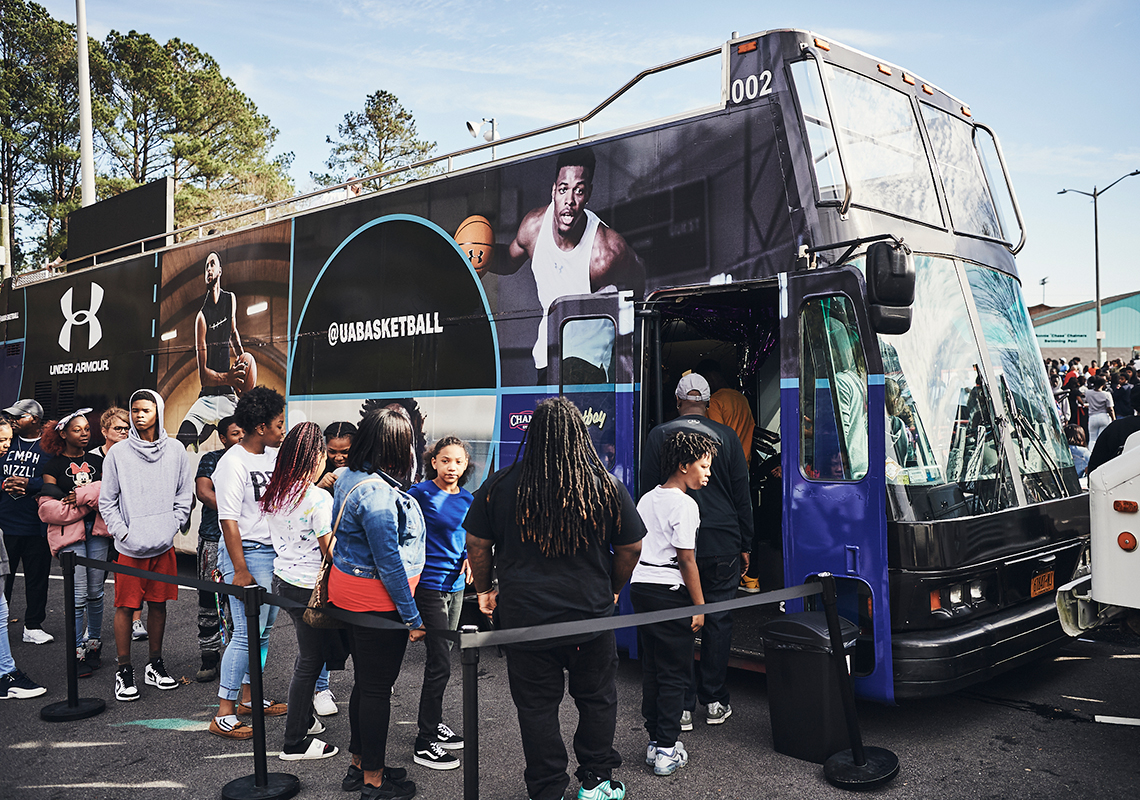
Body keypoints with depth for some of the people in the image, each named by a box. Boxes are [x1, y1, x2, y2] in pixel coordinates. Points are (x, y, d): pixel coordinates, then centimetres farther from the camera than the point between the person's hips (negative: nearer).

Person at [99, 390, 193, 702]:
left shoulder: (176, 452, 4)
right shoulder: (118, 454, -1)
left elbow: (184, 497, 8)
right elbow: (107, 502, 1)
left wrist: (171, 528, -2)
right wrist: (123, 533, -9)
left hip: (163, 546, 2)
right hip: (130, 547, -2)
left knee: (158, 604, 10)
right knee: (125, 606, 1)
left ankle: (155, 665, 22)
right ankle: (124, 671, 11)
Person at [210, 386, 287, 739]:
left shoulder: (273, 455, 9)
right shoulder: (233, 463, -15)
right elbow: (229, 521, -18)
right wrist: (240, 571, -20)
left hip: (275, 551, 8)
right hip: (247, 552, -8)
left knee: (264, 630, 16)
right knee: (247, 634, -7)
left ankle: (248, 698, 31)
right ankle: (223, 716, 2)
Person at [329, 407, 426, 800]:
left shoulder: (349, 479, 7)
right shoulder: (378, 492, -24)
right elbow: (388, 561, -24)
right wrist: (412, 617, -17)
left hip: (349, 593, 10)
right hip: (378, 600, -10)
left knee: (365, 682, 20)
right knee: (377, 687, 2)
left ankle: (359, 764, 33)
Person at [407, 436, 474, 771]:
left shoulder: (467, 499, 7)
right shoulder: (420, 493, -13)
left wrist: (468, 558, -1)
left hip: (455, 585, 7)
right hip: (429, 585, -7)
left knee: (442, 658, 18)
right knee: (439, 663, -6)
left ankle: (435, 724, 33)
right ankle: (424, 743, 4)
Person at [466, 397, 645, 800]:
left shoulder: (500, 486, -7)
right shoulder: (607, 487, -7)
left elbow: (477, 544, 1)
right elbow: (631, 547, 2)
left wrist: (484, 589, 16)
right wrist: (613, 590, 17)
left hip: (524, 614, 0)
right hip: (591, 614, 0)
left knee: (537, 706, 12)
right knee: (597, 699, 19)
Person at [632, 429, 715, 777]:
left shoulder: (646, 499, 12)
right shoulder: (684, 504, -13)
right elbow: (686, 559, -15)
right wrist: (699, 606, -10)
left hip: (640, 586, 8)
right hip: (669, 591, -8)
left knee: (650, 669, 14)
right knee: (674, 673, 0)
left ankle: (655, 742, 19)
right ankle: (667, 752, 2)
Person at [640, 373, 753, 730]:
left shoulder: (658, 436, 0)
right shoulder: (726, 437, 2)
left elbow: (648, 492, 2)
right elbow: (742, 496, 5)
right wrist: (745, 546, 13)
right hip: (721, 546, 1)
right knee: (717, 620, 10)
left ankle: (682, 706, 7)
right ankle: (715, 702, 16)